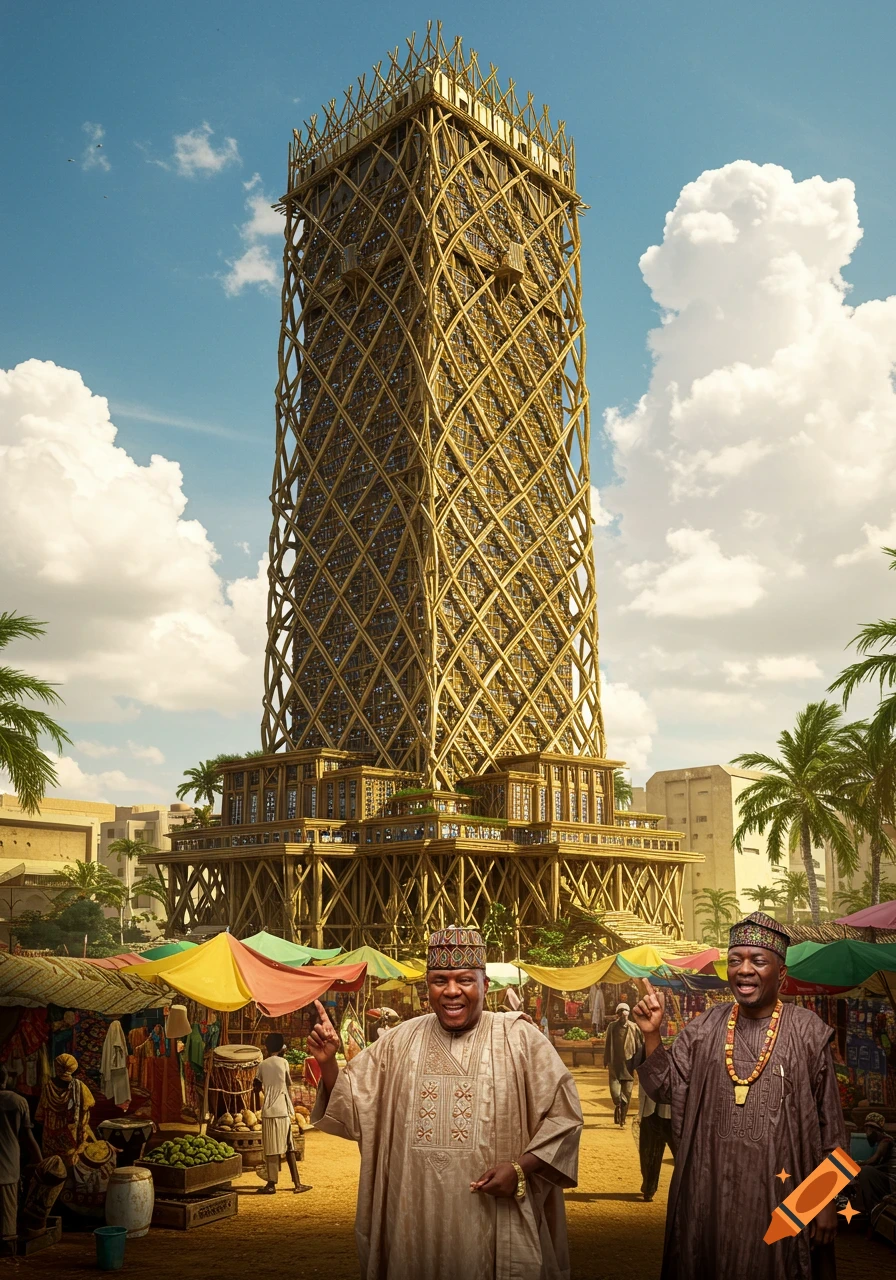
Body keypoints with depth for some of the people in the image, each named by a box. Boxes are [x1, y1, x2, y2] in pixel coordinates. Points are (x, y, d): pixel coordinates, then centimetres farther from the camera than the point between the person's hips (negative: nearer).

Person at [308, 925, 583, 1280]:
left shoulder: (519, 1038, -5)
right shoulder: (400, 1042, 4)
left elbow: (565, 1114, -2)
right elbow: (352, 1107, 8)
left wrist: (521, 1167, -14)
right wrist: (327, 1062, -10)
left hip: (494, 1220, -2)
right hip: (416, 1219, 3)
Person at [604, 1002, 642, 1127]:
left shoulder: (634, 1028, 1)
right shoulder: (612, 1027, 0)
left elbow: (639, 1046, 3)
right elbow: (607, 1045, 5)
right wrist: (606, 1062, 3)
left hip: (628, 1064, 1)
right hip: (615, 1065, -1)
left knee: (626, 1095, 5)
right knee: (615, 1092, -11)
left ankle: (622, 1120, 18)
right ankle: (617, 1106, 19)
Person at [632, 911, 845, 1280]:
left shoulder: (808, 1032, -6)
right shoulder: (703, 1030, 2)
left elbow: (828, 1123, -1)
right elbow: (667, 1089, 2)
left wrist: (827, 1200, -1)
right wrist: (652, 1034, -12)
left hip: (778, 1193, -2)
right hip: (710, 1193, 3)